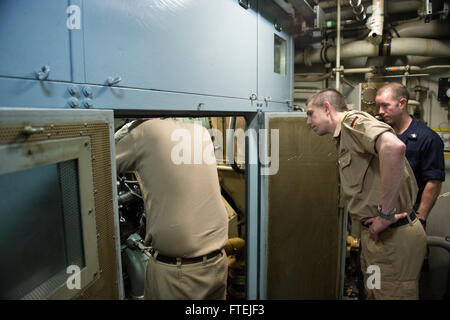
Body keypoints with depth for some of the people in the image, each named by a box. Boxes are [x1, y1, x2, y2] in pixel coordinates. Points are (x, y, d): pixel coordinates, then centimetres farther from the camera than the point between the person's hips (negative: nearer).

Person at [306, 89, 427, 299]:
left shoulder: (352, 120, -12)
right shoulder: (343, 137, 18)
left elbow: (393, 146, -33)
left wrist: (386, 213, -27)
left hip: (393, 237, -10)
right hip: (377, 235, 10)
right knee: (373, 293, 21)